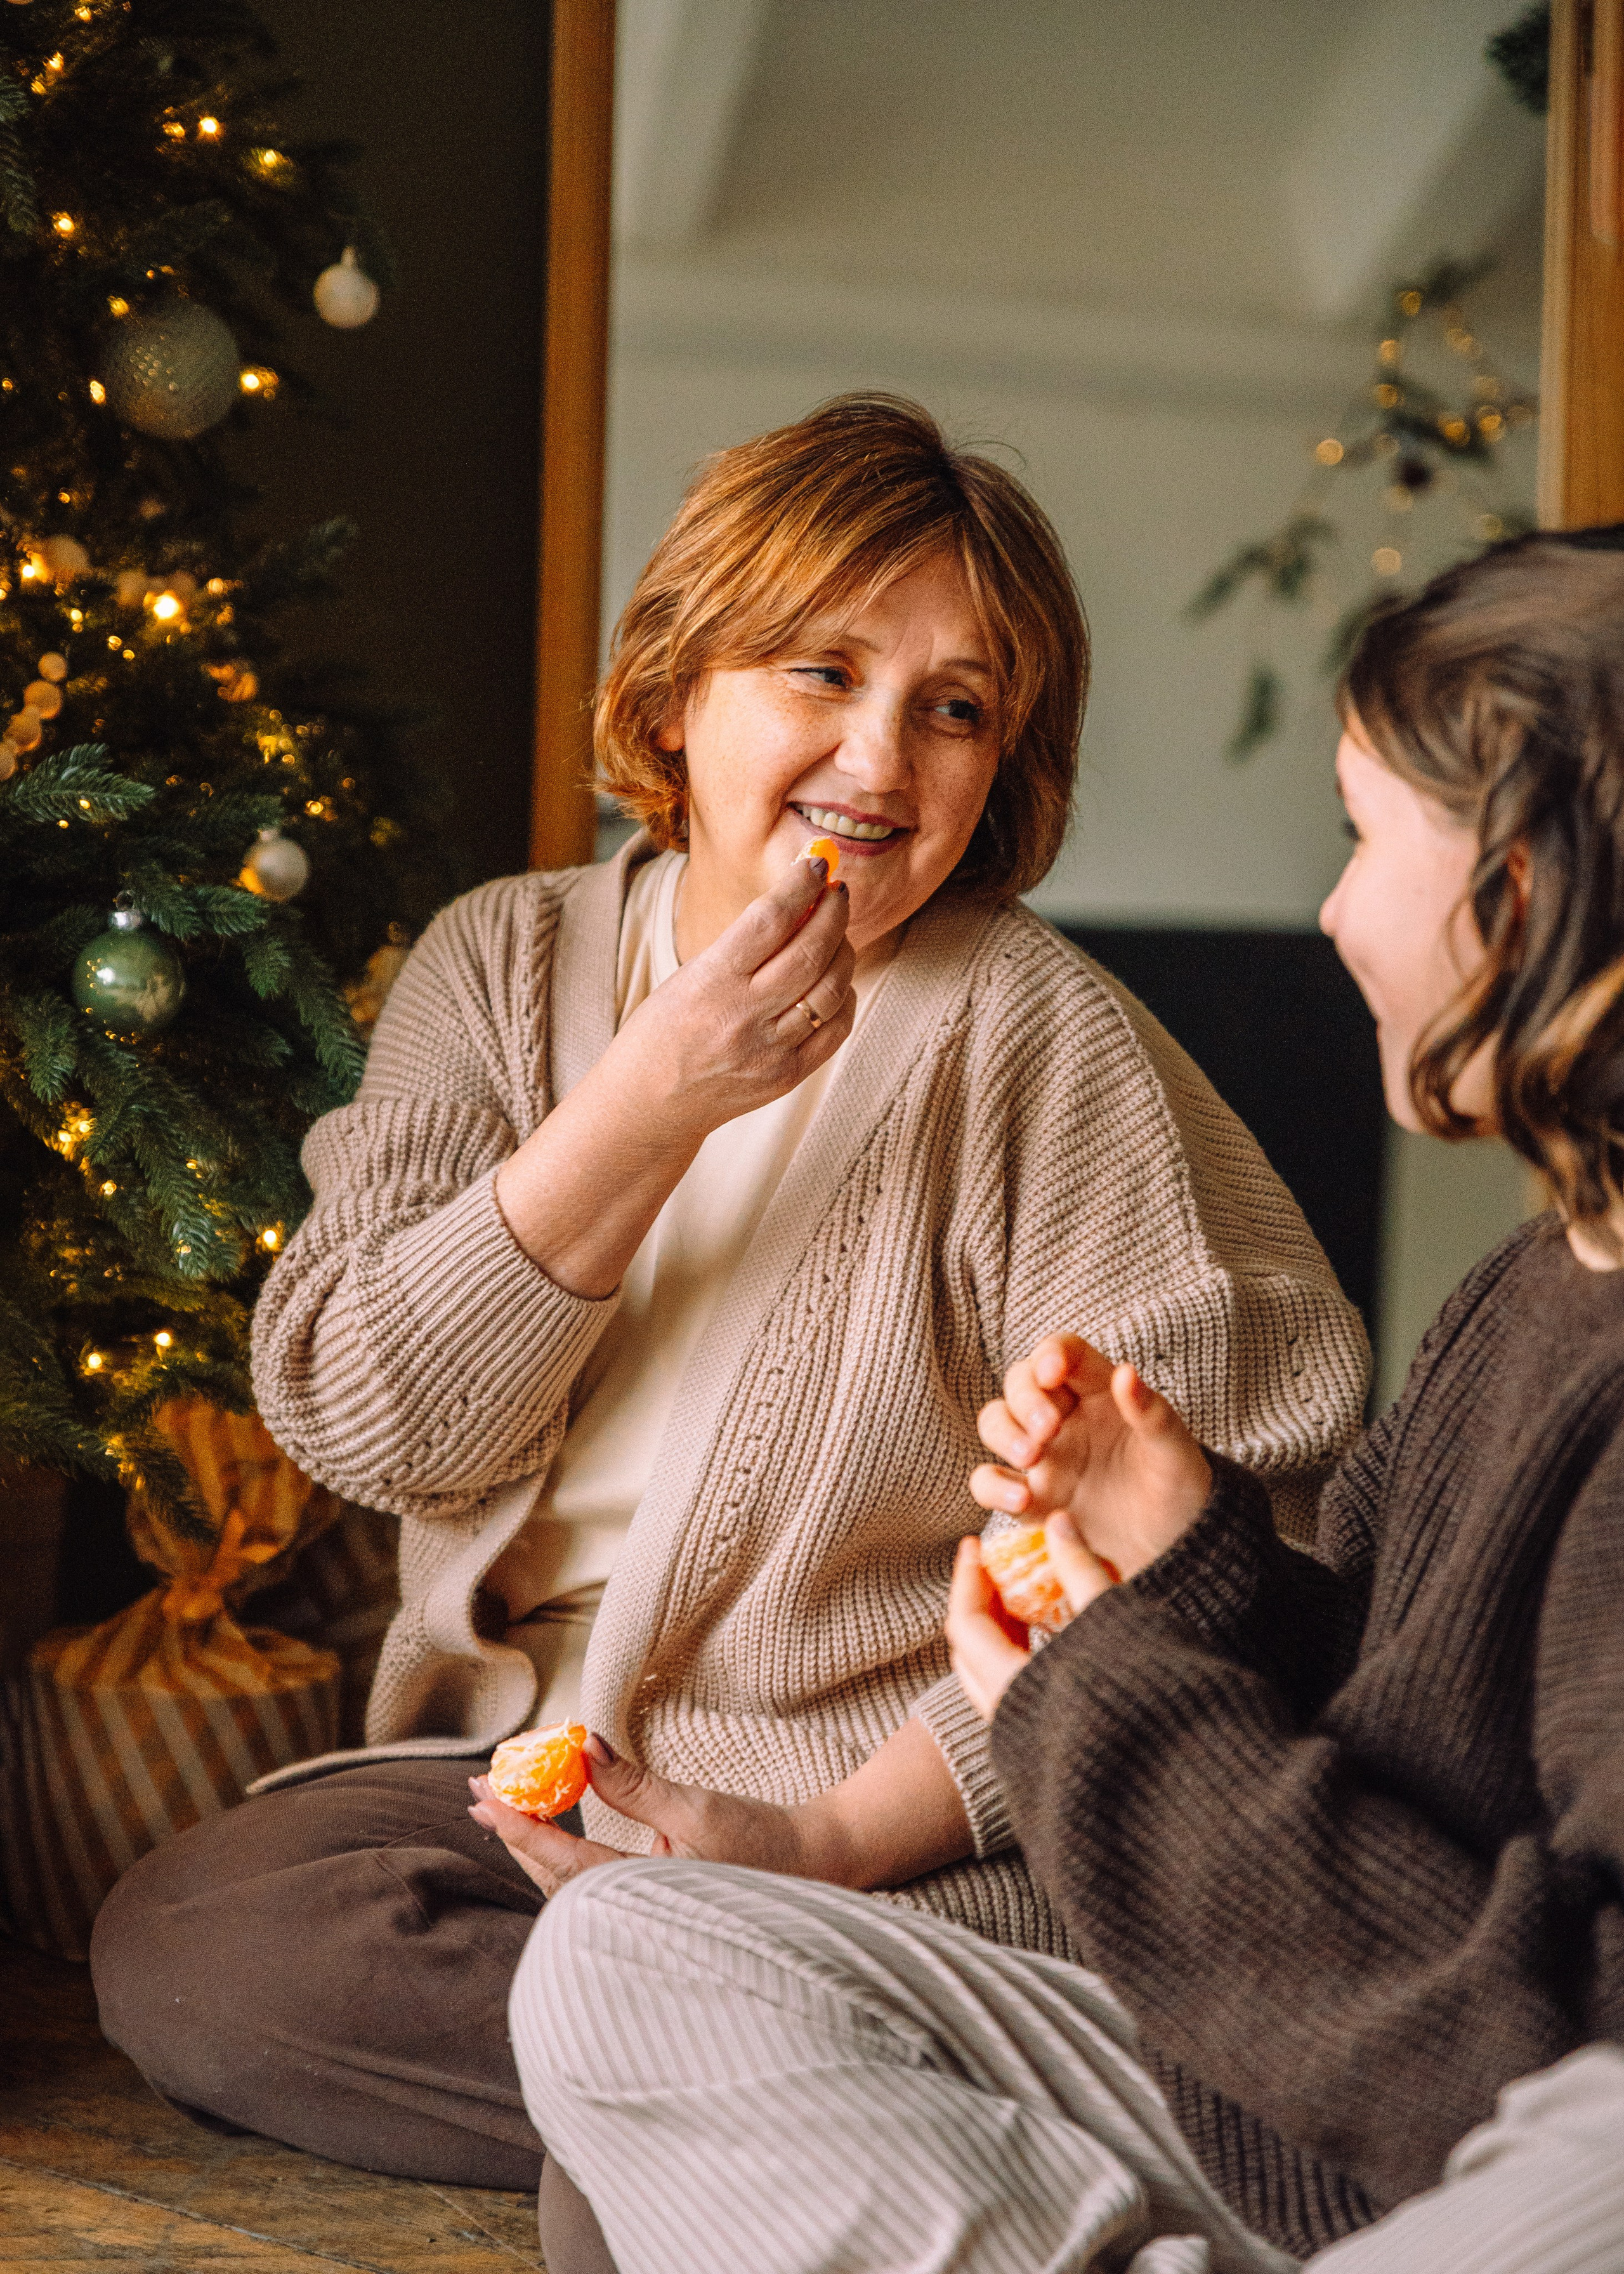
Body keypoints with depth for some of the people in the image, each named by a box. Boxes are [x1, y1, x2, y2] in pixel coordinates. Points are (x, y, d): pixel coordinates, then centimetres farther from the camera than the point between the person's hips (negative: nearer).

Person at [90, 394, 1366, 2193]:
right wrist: (652, 1101, -16)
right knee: (181, 1950, -20)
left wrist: (842, 1834, -17)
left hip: (931, 1820, -5)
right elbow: (356, 1423, -5)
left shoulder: (1041, 1043, -8)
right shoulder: (504, 965, 6)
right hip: (528, 1758, 5)